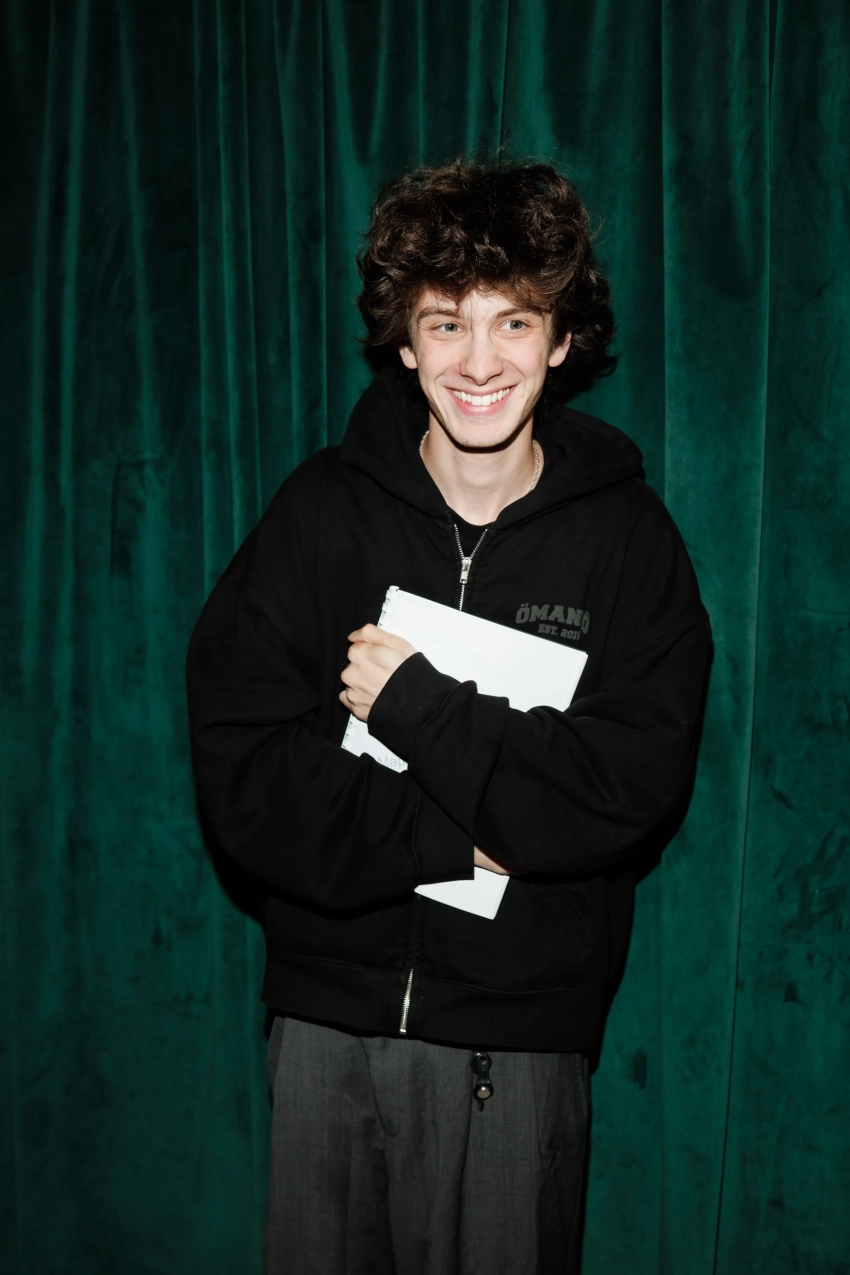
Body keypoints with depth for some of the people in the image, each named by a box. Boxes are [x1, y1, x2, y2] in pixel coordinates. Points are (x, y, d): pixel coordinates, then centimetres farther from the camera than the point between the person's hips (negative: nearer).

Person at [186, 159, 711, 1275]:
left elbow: (631, 791, -12)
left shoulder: (628, 535, -4)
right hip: (329, 1015, 1)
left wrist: (414, 705, -17)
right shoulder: (322, 512, -4)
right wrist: (458, 838, -18)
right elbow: (239, 777, -10)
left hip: (522, 1032, 0)